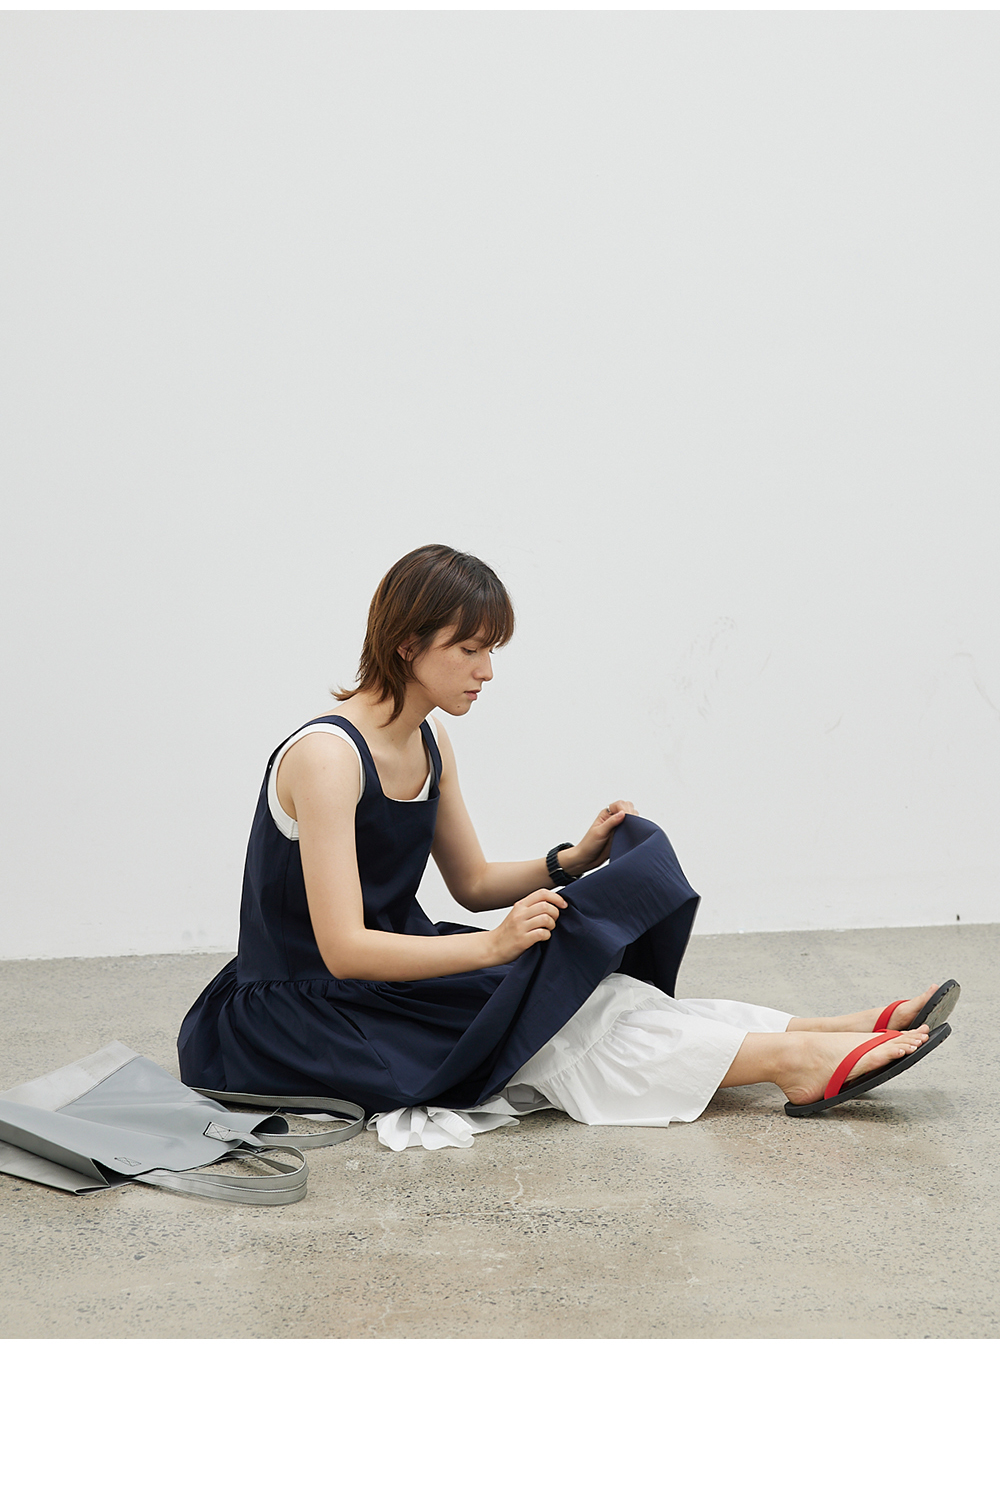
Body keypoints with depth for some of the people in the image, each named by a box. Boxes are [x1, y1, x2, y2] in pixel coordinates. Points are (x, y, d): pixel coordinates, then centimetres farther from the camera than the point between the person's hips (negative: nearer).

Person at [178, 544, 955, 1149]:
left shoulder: (431, 744, 5)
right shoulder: (326, 756, -22)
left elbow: (472, 881, 14)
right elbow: (343, 949, -27)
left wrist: (572, 862, -4)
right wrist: (492, 947, -34)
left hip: (395, 966, 7)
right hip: (306, 1017, -7)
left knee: (589, 991, -13)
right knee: (549, 1012, -21)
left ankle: (834, 1033, -20)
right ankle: (793, 1061, -23)